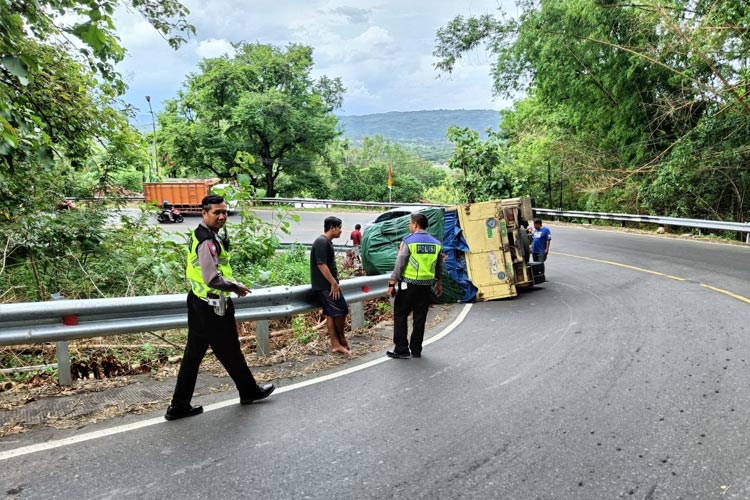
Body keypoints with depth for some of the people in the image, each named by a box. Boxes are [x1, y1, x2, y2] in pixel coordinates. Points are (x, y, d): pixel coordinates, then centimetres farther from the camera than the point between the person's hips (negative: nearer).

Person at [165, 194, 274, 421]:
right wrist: (237, 287, -16)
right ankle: (249, 391, 30)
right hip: (213, 307, -9)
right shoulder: (208, 241, -22)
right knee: (230, 352, 10)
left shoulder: (199, 234, 10)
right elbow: (213, 279, -31)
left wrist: (232, 283, 14)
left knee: (193, 354, 14)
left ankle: (179, 406, 21)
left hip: (197, 302, 9)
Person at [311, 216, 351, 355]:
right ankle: (342, 339, 13)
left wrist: (334, 282, 20)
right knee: (341, 310, -3)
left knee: (331, 313, 9)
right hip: (325, 285, -10)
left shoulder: (326, 242, 15)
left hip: (327, 285, 10)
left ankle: (335, 344, 12)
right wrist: (334, 283, -21)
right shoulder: (322, 242, -17)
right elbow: (321, 265, -23)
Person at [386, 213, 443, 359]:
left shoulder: (408, 241, -10)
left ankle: (401, 349, 5)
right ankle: (416, 350, 18)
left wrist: (392, 284, -8)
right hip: (426, 286, 5)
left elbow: (399, 265, -12)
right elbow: (439, 267, 14)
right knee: (420, 318, 12)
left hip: (408, 284, -5)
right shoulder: (436, 243, 6)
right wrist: (439, 284, 24)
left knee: (400, 315, 6)